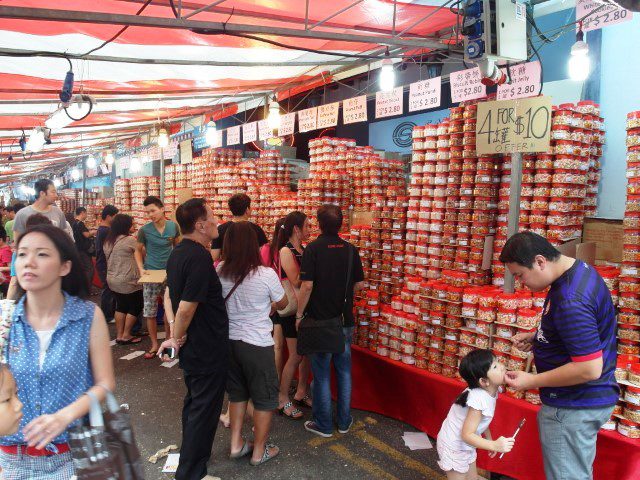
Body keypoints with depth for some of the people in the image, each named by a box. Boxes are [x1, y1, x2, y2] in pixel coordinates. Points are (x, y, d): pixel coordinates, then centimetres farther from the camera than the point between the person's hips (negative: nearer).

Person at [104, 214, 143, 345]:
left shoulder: (107, 241, 7)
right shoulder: (130, 240, -17)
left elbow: (109, 259, 15)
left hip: (112, 280, 8)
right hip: (127, 282, -8)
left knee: (121, 306, 18)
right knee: (135, 307, 7)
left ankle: (119, 335, 22)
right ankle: (126, 336, 11)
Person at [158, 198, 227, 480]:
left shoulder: (178, 253, 5)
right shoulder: (200, 258, -26)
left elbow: (170, 294, 10)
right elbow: (187, 308, -26)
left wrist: (174, 333, 2)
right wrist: (177, 338, -10)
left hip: (192, 348, 10)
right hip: (207, 349, -10)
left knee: (194, 401, 24)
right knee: (204, 408, 4)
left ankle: (193, 453, 42)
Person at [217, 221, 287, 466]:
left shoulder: (219, 272, -9)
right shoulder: (266, 275, -19)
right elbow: (283, 303, -1)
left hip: (229, 342, 5)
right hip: (258, 345, -4)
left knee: (237, 393, 24)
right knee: (264, 398, 15)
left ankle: (236, 444, 35)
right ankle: (259, 451, 27)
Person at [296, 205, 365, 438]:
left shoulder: (313, 249, -14)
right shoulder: (350, 249, -1)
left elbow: (307, 286, -18)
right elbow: (360, 283, 4)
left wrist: (299, 315, -7)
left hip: (320, 320, -4)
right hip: (345, 321, 4)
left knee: (322, 374, 7)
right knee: (344, 370, 15)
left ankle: (323, 424, 18)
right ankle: (344, 421, 25)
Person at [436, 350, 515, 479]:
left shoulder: (491, 391, -11)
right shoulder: (479, 399, -36)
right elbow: (466, 435, -31)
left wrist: (489, 439, 16)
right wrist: (494, 445, -38)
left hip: (466, 445, 8)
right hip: (454, 447, -8)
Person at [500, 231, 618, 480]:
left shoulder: (571, 300, -30)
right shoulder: (578, 269, 3)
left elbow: (590, 369, -29)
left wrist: (532, 382, -20)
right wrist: (536, 336, 6)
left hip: (574, 407, -10)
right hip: (583, 399, 10)